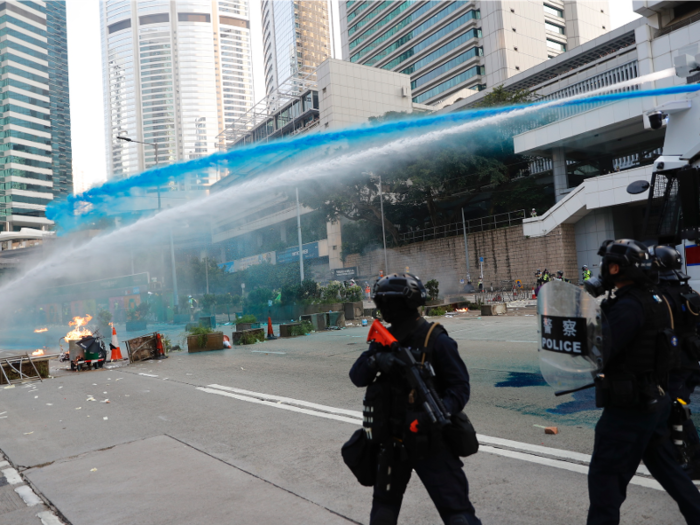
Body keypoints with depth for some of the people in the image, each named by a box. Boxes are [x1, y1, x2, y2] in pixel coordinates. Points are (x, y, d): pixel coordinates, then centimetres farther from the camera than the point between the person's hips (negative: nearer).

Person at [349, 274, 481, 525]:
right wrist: (376, 361, -26)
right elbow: (357, 376, -5)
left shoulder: (436, 340, -15)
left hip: (430, 440, -5)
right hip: (391, 439, 6)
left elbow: (459, 386, -14)